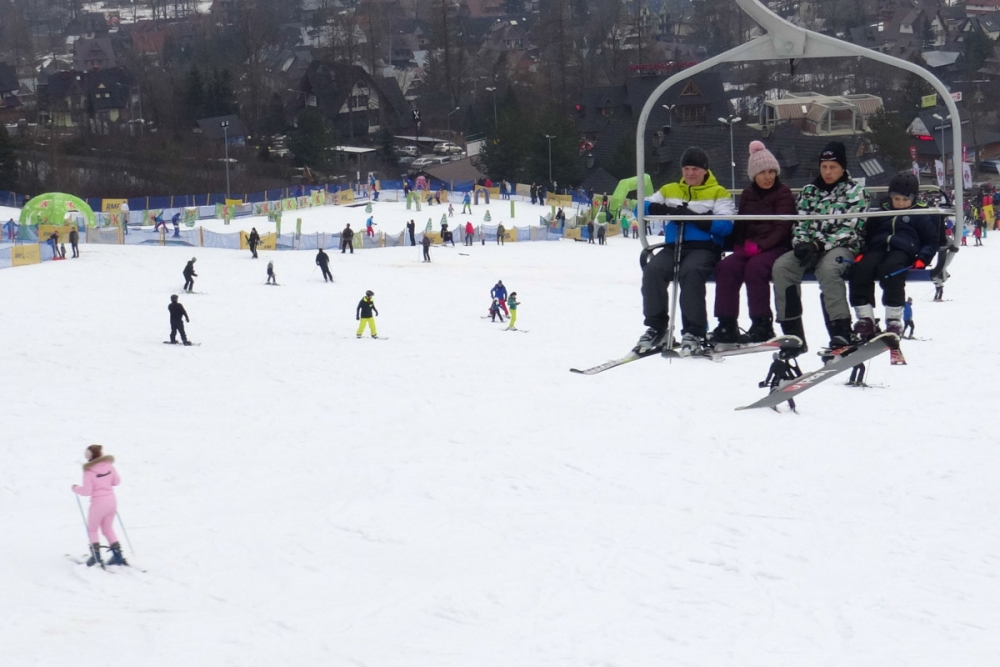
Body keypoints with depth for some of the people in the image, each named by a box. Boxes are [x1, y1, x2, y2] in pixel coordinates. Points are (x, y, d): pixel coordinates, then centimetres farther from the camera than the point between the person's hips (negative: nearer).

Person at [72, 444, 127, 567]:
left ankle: (96, 556, 4)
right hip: (111, 501, 5)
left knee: (92, 529, 14)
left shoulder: (89, 470, -15)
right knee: (108, 528, 20)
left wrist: (76, 488, 3)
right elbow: (117, 481, 10)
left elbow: (87, 491, -15)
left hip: (98, 502, -5)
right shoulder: (108, 465, -1)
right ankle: (117, 555, 13)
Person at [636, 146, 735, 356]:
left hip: (704, 247, -3)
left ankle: (694, 332, -32)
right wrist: (663, 209, -11)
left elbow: (725, 226, -6)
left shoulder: (718, 193, 11)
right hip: (673, 246, 4)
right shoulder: (669, 190, 23)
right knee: (652, 269, -28)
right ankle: (656, 328, -19)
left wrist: (694, 217, -17)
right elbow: (644, 207, 10)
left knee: (690, 271, -36)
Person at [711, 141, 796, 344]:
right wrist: (740, 244, -3)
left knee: (755, 267, -34)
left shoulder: (783, 193, 0)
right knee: (726, 267, -23)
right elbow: (740, 224, 19)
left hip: (776, 247, -5)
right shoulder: (747, 194, 16)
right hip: (749, 248, 5)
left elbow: (782, 227, -9)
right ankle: (727, 324, -24)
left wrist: (760, 246, -21)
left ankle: (762, 325, -29)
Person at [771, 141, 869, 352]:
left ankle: (840, 332, -39)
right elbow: (800, 222, 12)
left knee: (827, 268, -38)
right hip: (811, 248, 4)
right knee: (781, 266, -24)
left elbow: (851, 229, -8)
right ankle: (793, 334, -22)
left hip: (842, 247, -4)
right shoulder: (809, 191, 16)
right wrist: (801, 244, -12)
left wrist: (820, 245, -20)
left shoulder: (856, 191, 2)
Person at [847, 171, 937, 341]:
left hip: (903, 251, -4)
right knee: (859, 270, -29)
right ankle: (865, 319, -25)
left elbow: (931, 241, 13)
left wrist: (922, 259, -7)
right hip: (878, 249, 4)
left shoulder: (921, 215, 18)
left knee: (890, 271, -39)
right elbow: (867, 236, 28)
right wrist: (861, 253, 7)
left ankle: (893, 320, -33)